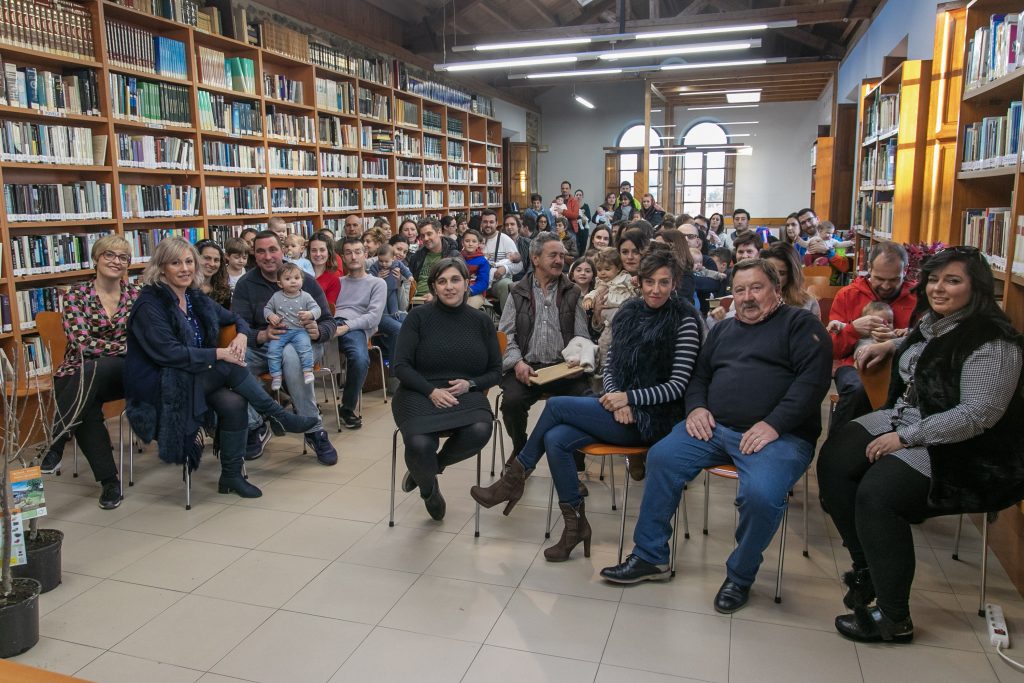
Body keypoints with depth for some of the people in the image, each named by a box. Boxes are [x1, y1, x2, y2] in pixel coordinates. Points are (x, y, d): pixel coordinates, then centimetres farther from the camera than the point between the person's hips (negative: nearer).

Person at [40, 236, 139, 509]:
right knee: (87, 408, -35)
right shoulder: (77, 295, 2)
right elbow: (81, 342, -11)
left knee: (94, 369, -36)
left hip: (121, 374, 1)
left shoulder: (135, 295, 8)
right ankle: (109, 480, -27)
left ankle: (56, 445, -29)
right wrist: (126, 347, -15)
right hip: (78, 374, -1)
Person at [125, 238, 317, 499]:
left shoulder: (197, 299, 9)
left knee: (234, 403, -24)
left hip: (196, 378, 6)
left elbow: (235, 318, 20)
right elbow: (167, 352, -22)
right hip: (159, 388, -6)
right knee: (231, 367, -26)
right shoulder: (150, 305, -12)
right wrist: (218, 354, -23)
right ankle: (279, 416, -10)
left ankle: (231, 476, -11)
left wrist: (242, 335, -5)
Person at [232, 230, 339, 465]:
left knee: (291, 355, -39)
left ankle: (314, 431, -27)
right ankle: (255, 427, -9)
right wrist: (262, 336, -26)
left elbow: (329, 322, 1)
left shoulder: (306, 280, 1)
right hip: (261, 347, 2)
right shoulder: (245, 284, 4)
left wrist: (318, 331, -24)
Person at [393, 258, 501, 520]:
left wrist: (470, 384, -10)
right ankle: (428, 487, 7)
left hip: (467, 396, 2)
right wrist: (432, 391, -17)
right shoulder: (419, 316, 1)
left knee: (480, 431, -32)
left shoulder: (481, 321, 8)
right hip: (420, 395, -2)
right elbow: (401, 366, -2)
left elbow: (495, 371, 11)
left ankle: (429, 468, -1)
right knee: (420, 444, -32)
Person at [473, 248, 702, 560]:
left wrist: (628, 398, -18)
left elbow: (677, 387, -10)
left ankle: (515, 477, 2)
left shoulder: (684, 320, -9)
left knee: (555, 405, -18)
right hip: (617, 404, 6)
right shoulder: (629, 311, 7)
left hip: (651, 417, -6)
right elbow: (610, 362, 11)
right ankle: (575, 524, -6)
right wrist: (615, 398, -9)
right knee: (555, 439, -20)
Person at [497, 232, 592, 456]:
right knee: (512, 400, -29)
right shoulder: (518, 293, 13)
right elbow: (506, 334, 6)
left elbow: (582, 336, 12)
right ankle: (520, 451, 1)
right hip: (526, 367, 0)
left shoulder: (571, 293, 15)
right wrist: (518, 362, -12)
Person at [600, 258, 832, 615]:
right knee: (661, 457, -14)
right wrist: (696, 407, 4)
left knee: (761, 494, -32)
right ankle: (650, 557, 0)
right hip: (715, 426, 6)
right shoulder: (723, 330, 25)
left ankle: (740, 575, -3)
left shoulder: (801, 324, 5)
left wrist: (773, 424, -18)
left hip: (779, 435, -5)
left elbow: (812, 379, -8)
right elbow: (699, 376, 27)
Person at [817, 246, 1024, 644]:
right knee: (834, 460, -9)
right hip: (903, 418, 9)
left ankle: (893, 619, -12)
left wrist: (905, 438, -25)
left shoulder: (992, 343, -19)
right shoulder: (932, 320, 8)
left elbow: (977, 414, -26)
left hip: (958, 448, -9)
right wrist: (891, 346, 16)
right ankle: (866, 566, 4)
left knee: (876, 493, -28)